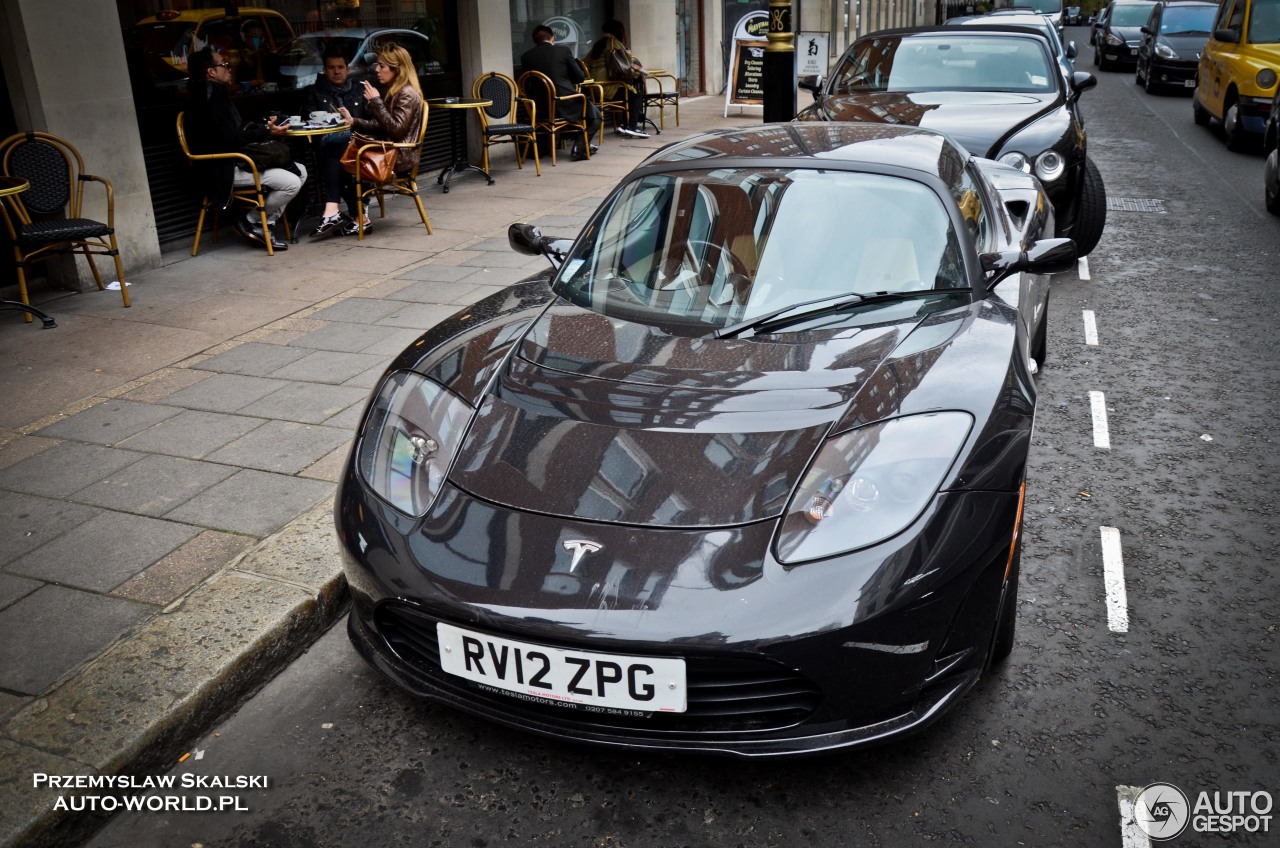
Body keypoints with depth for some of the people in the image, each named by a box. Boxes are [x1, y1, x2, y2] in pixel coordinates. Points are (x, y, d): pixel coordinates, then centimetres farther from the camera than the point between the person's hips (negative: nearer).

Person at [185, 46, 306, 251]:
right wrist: (266, 132, -14)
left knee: (299, 171, 7)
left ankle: (266, 224, 3)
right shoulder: (210, 97, -15)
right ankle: (250, 222, -3)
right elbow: (231, 140, -21)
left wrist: (264, 126, 5)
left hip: (236, 160, 11)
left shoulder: (217, 93, 17)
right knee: (291, 183, -21)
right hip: (225, 169, -11)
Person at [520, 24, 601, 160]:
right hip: (566, 103, -5)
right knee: (595, 116, 18)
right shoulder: (563, 51, -2)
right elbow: (580, 77, 2)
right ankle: (579, 148, 2)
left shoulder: (526, 57, 4)